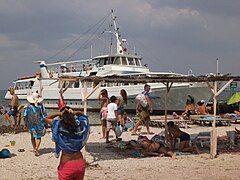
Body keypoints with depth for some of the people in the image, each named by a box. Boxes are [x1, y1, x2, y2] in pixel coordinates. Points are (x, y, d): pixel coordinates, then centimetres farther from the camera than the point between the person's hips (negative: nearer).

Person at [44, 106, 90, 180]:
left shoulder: (59, 126, -13)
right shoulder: (80, 124, -4)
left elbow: (46, 118, 4)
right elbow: (82, 114, 19)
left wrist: (60, 113, -9)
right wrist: (74, 113, -2)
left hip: (66, 165, -4)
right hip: (80, 163, 4)